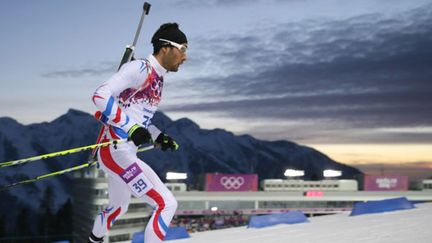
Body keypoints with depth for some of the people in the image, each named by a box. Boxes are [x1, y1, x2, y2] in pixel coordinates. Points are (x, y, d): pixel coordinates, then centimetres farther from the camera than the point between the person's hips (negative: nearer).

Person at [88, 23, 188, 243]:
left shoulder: (157, 78, 15)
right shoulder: (139, 68, -13)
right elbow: (101, 95, -22)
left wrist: (158, 137, 8)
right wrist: (131, 128, -25)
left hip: (125, 153, 10)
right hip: (114, 150, -10)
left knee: (118, 207, 30)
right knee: (166, 204, -14)